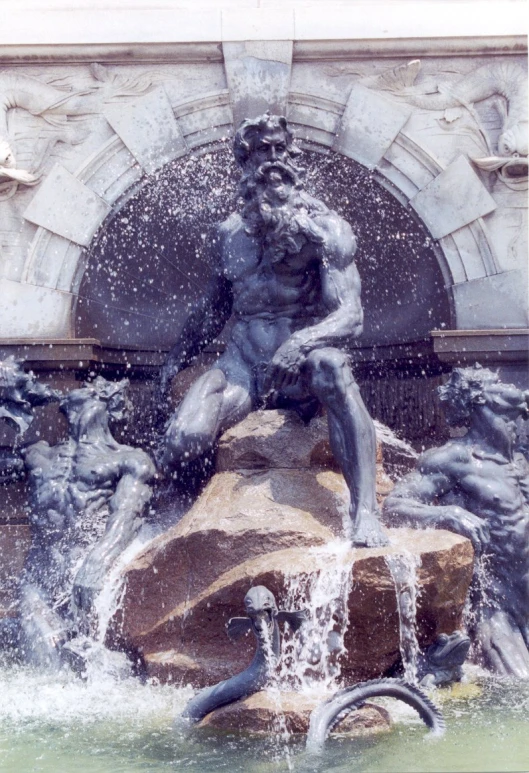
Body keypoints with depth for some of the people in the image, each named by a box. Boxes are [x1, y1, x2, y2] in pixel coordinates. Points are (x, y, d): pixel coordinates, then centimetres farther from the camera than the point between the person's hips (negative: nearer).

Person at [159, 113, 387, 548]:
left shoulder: (325, 229, -6)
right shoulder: (230, 234, 8)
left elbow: (351, 316, -16)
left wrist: (301, 343, -35)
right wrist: (178, 357, 25)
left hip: (302, 368, -3)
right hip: (243, 368, 3)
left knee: (330, 365, -42)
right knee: (185, 438, -26)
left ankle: (366, 514, -42)